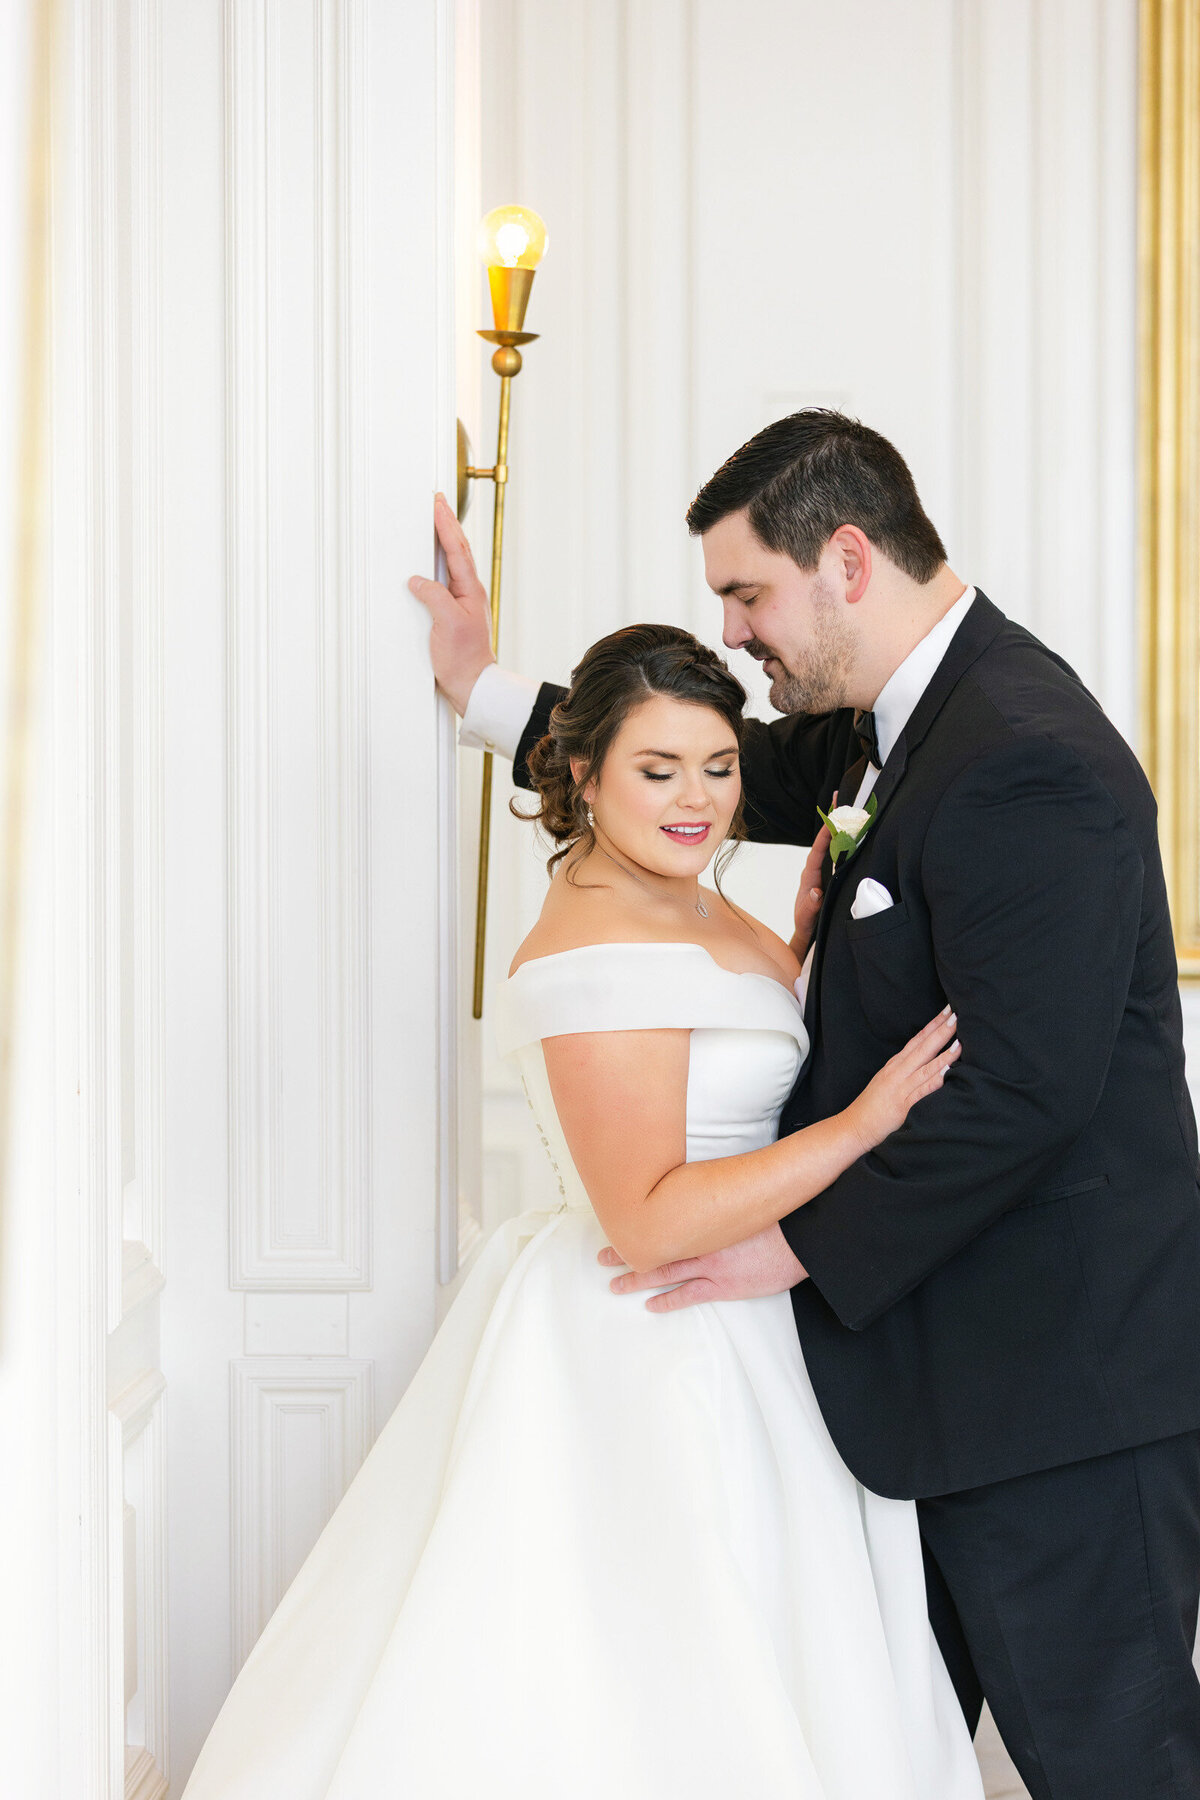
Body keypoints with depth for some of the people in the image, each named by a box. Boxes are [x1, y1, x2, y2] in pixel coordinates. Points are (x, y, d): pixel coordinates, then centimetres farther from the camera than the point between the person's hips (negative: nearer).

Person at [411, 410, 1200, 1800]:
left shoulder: (1022, 763, -23)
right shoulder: (903, 717, 9)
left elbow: (1024, 1090, -26)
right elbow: (754, 779, 24)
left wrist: (803, 1242, -17)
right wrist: (486, 690, 23)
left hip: (1060, 1372, -10)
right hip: (963, 1353, 10)